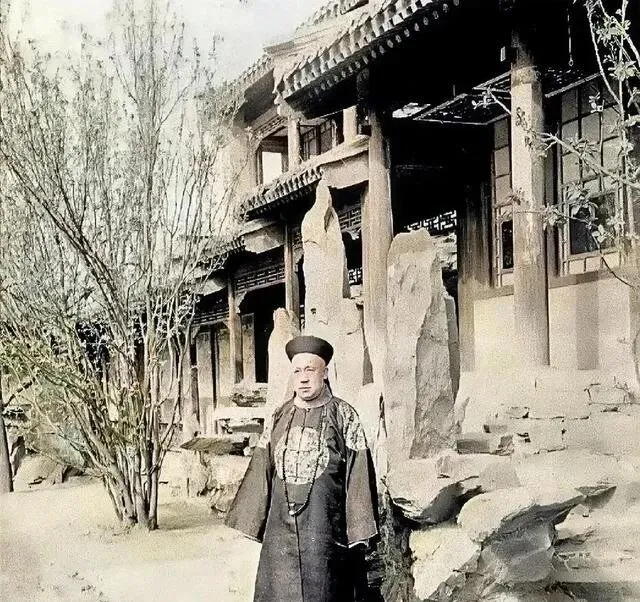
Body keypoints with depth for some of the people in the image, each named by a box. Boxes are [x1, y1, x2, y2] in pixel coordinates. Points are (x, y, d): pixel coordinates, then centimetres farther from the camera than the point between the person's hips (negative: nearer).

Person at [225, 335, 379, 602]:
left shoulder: (344, 416, -2)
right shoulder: (278, 418, 9)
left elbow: (357, 477, -4)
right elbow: (261, 472, 11)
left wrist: (359, 531, -7)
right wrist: (251, 521, 9)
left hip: (324, 528, -3)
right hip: (280, 527, 3)